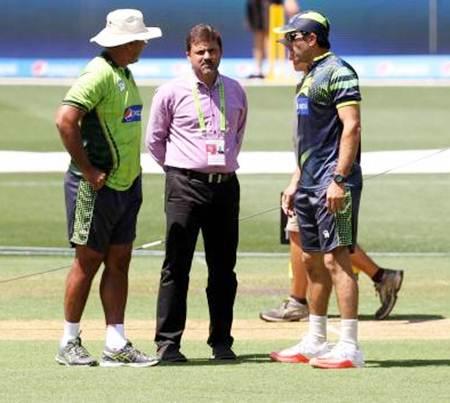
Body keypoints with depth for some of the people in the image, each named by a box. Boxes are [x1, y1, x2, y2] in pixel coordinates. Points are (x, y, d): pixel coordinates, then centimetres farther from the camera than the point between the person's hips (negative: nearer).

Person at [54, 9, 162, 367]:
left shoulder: (125, 74, 14)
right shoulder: (99, 73, -16)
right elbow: (65, 119, -26)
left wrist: (133, 170, 15)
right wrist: (88, 171, -22)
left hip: (126, 185, 9)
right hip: (97, 187, -9)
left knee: (119, 262, 7)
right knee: (88, 261, -1)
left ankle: (117, 346, 9)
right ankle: (69, 344, 9)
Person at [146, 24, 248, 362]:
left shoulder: (235, 92, 11)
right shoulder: (171, 92, -1)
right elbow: (154, 139, 6)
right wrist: (179, 170, 7)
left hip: (225, 184, 4)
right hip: (185, 185, -4)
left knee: (224, 268, 7)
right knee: (177, 267, -5)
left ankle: (222, 341, 13)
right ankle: (168, 342, -3)